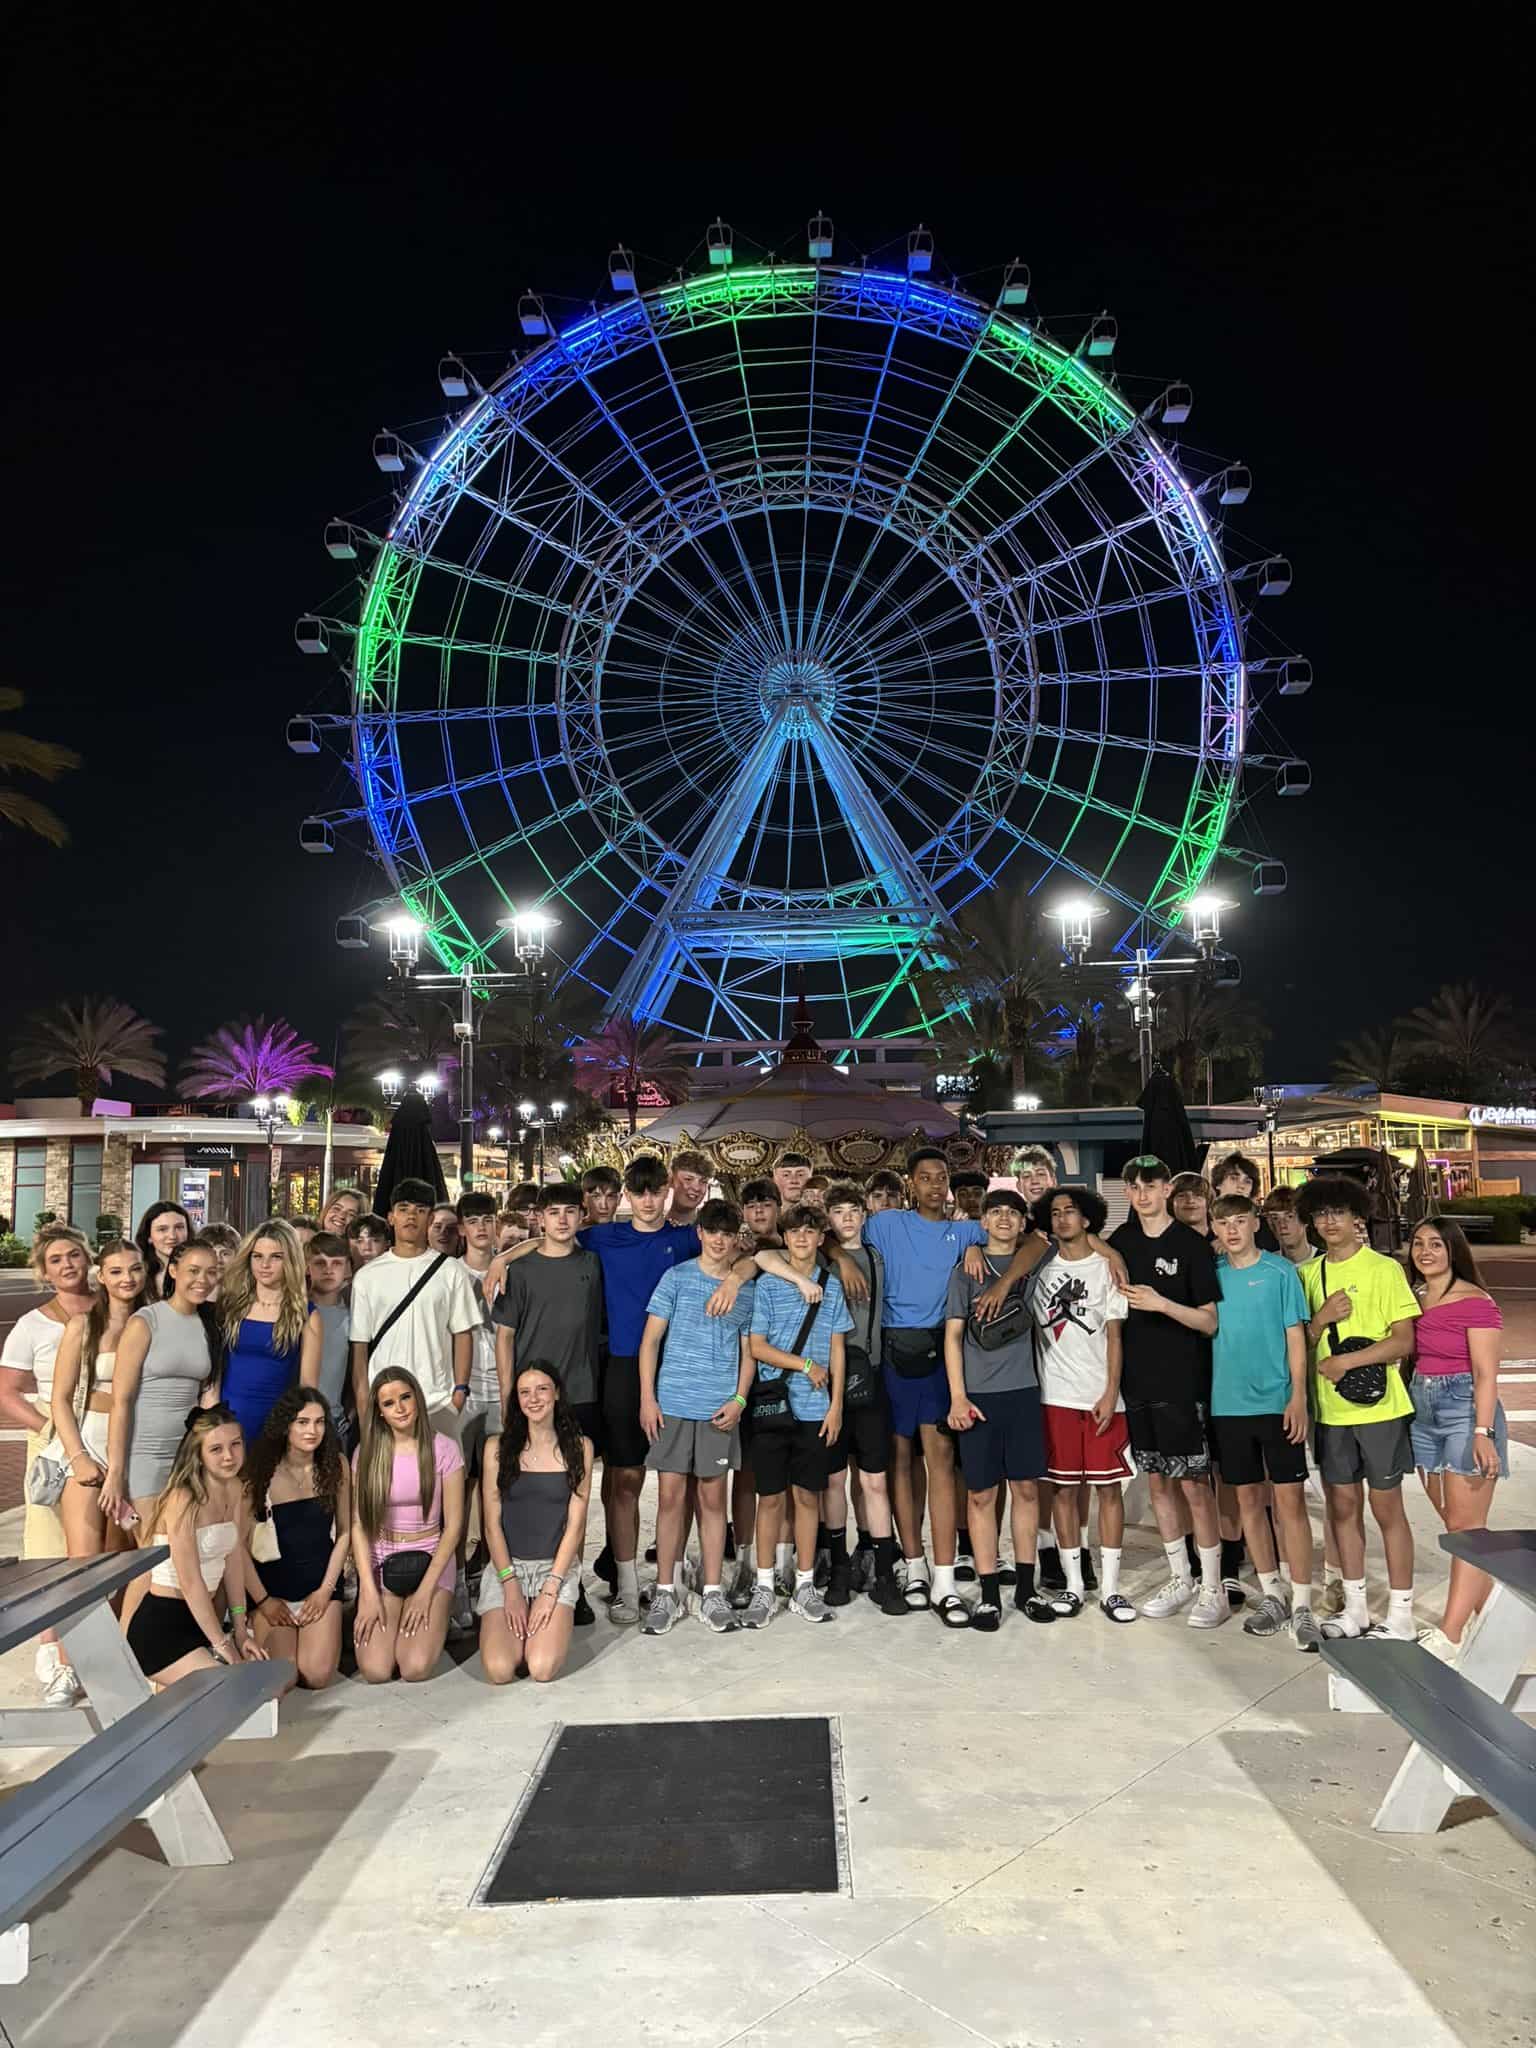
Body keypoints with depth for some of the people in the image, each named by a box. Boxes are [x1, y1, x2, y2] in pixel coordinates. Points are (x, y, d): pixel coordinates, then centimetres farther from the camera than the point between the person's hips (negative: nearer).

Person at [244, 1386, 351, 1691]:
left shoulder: (336, 1465, -5)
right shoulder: (260, 1471, -14)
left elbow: (344, 1532, 2)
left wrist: (326, 1589, -4)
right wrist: (262, 1600, -10)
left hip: (321, 1582, 2)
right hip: (272, 1583, -1)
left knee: (317, 1677, -12)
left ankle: (327, 1632, 23)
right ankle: (257, 1632, 22)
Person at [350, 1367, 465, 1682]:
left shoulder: (443, 1448, -7)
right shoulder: (366, 1453, -2)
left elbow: (453, 1525, -5)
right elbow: (358, 1525, -2)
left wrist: (425, 1591, -11)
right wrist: (368, 1592, -10)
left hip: (430, 1561, -1)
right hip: (380, 1562, 1)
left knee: (416, 1669, -19)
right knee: (375, 1671, -15)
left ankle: (432, 1621, 14)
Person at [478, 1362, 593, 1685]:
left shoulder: (579, 1447, 1)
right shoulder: (498, 1446, 1)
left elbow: (575, 1522, -2)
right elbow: (492, 1522, 0)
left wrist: (550, 1590, -11)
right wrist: (511, 1587, -10)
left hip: (558, 1565, -1)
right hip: (506, 1565, 1)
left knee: (542, 1668, -21)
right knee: (499, 1670, -20)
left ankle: (553, 1625, 12)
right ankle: (523, 1624, 13)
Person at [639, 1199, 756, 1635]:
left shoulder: (744, 1289, 8)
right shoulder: (676, 1278, 1)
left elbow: (747, 1350, 11)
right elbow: (651, 1339, 0)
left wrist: (739, 1399, -2)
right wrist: (647, 1398, -6)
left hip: (720, 1408, 2)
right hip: (673, 1403, -1)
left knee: (712, 1497, 8)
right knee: (671, 1496, 1)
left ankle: (713, 1592, 17)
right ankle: (666, 1592, 12)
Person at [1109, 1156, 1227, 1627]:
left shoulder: (1191, 1244, -7)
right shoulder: (1121, 1241, 8)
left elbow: (1210, 1322, -9)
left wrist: (1161, 1304, -21)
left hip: (1181, 1381, -5)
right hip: (1137, 1379, 5)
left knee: (1194, 1484, -2)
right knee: (1158, 1482, 12)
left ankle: (1213, 1588, 10)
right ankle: (1180, 1579, 25)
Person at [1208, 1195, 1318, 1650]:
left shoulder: (1280, 1271, -3)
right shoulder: (1212, 1274, 5)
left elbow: (1295, 1337, -3)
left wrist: (1298, 1397, -10)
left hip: (1277, 1402, -3)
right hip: (1228, 1403, 3)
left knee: (1290, 1499, -3)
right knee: (1248, 1499, 10)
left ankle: (1302, 1606, 3)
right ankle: (1272, 1595, 23)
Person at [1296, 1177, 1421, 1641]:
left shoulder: (1384, 1268, -6)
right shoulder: (1307, 1274, 8)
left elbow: (1404, 1341, -11)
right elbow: (1299, 1342, 10)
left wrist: (1346, 1360, -18)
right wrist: (1322, 1318, -10)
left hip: (1379, 1407, -4)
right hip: (1330, 1409, 5)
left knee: (1386, 1507, 2)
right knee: (1344, 1506, 12)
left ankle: (1400, 1616, 12)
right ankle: (1355, 1609, 24)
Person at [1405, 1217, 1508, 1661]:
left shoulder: (1475, 1302, -9)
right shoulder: (1413, 1299, 10)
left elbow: (1485, 1373, -12)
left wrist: (1483, 1432, -19)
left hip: (1465, 1409, -7)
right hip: (1423, 1413, 7)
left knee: (1466, 1524, -5)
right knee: (1454, 1522, 12)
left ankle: (1450, 1634, -5)